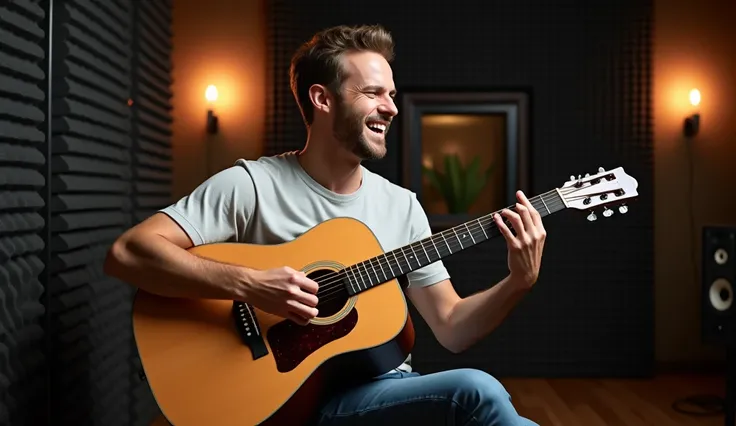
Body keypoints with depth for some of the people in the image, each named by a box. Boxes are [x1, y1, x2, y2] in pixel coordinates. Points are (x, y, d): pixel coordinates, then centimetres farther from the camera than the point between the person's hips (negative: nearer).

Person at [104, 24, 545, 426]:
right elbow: (127, 253, -15)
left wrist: (519, 282, -11)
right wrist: (248, 284, -26)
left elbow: (452, 329, 7)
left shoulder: (402, 205, 7)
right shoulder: (251, 184, -8)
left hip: (390, 386, 6)